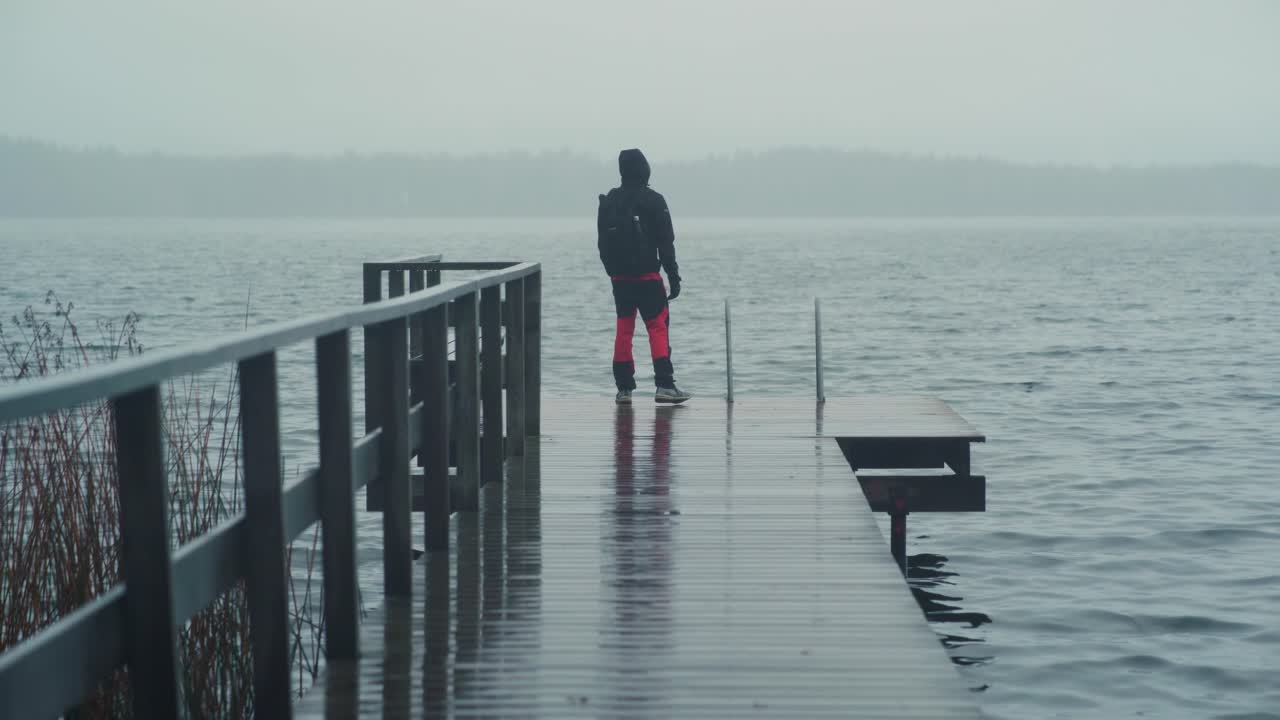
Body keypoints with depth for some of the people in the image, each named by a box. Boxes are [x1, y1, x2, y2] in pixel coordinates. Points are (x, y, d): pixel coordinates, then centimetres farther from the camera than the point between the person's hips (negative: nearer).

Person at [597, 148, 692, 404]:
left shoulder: (608, 201, 8)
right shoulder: (653, 200, -7)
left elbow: (602, 242, 12)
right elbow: (666, 242, -8)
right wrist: (674, 277, -4)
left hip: (619, 278, 5)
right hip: (647, 277, -5)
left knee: (623, 330, 9)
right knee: (658, 327, -4)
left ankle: (623, 388, 9)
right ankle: (664, 385, -12)